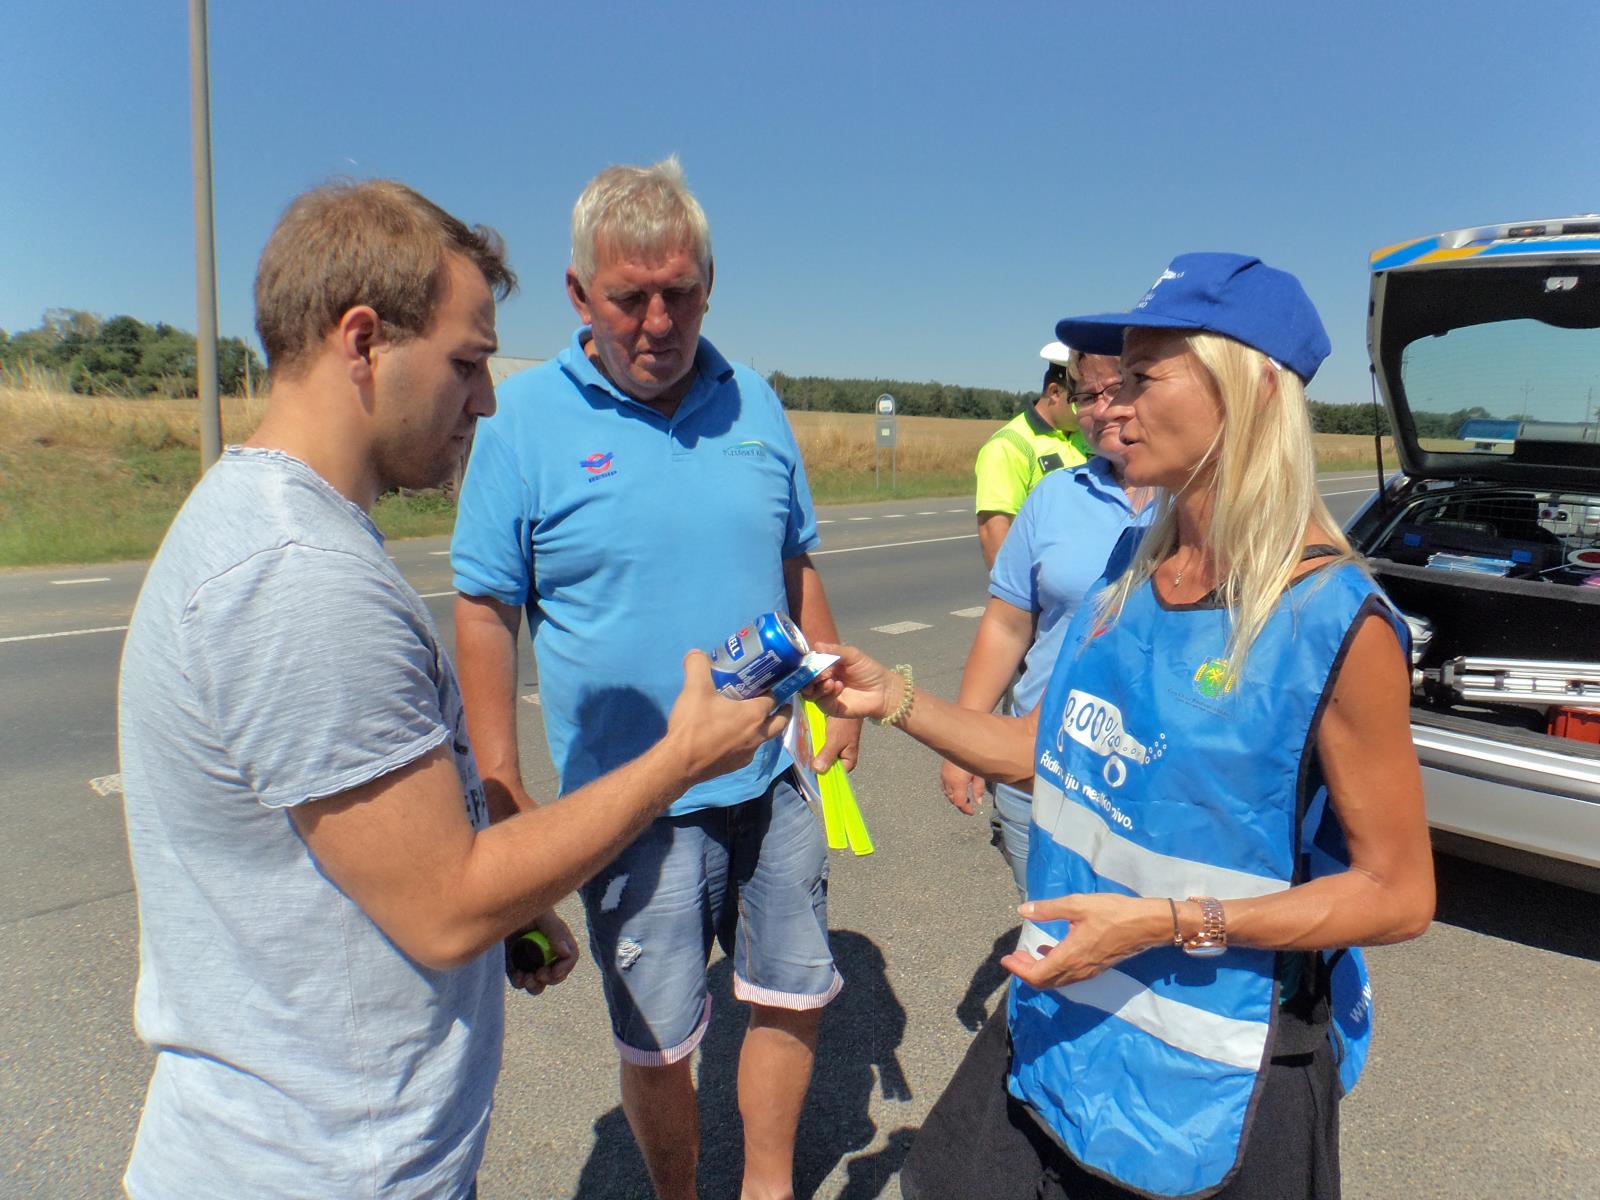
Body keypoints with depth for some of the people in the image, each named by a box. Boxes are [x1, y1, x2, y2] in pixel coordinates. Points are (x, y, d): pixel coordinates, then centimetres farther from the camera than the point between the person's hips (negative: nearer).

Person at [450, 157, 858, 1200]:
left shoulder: (752, 401, 4)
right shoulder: (523, 419, -9)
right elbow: (485, 614, -8)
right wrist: (505, 801, -10)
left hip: (774, 781, 5)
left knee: (797, 997, 19)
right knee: (658, 1045, 13)